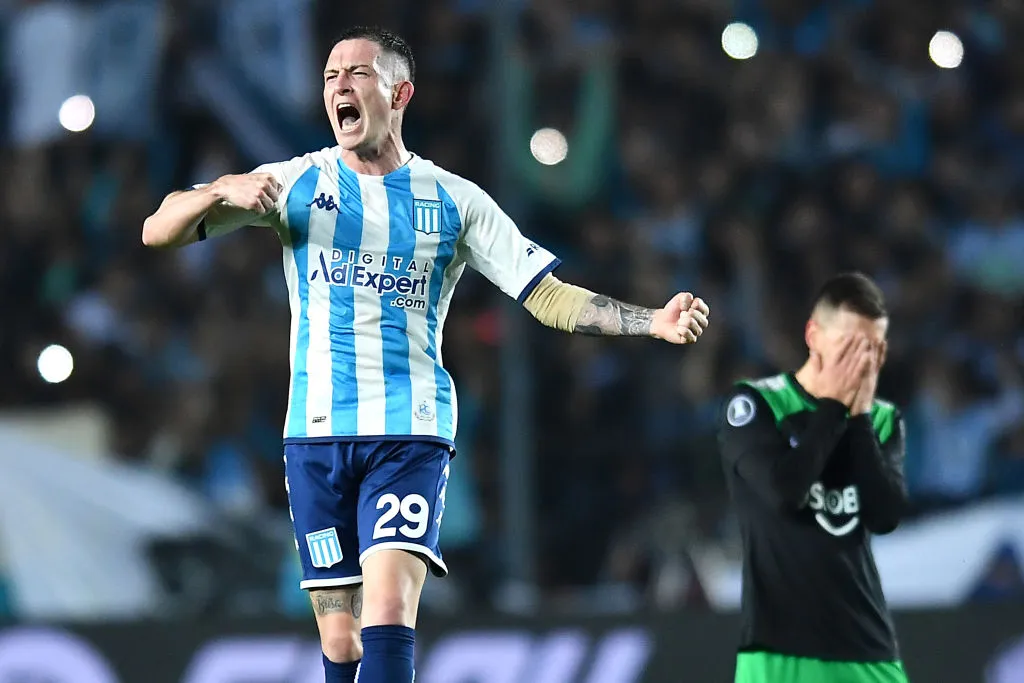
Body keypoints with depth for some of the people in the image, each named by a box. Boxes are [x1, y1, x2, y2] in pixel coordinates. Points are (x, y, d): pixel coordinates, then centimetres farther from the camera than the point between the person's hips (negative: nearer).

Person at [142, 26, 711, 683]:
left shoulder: (454, 201, 7)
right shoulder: (295, 183, 7)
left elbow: (550, 297, 7)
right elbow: (159, 231, 3)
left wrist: (655, 322, -7)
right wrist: (222, 191, -18)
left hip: (410, 433, -1)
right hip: (317, 434, 2)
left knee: (388, 612, -20)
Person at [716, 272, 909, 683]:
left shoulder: (881, 420, 11)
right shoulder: (755, 404, -1)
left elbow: (885, 515, -3)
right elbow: (783, 490, -17)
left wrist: (858, 415, -5)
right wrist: (833, 406, -8)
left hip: (866, 641, 5)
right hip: (781, 640, -5)